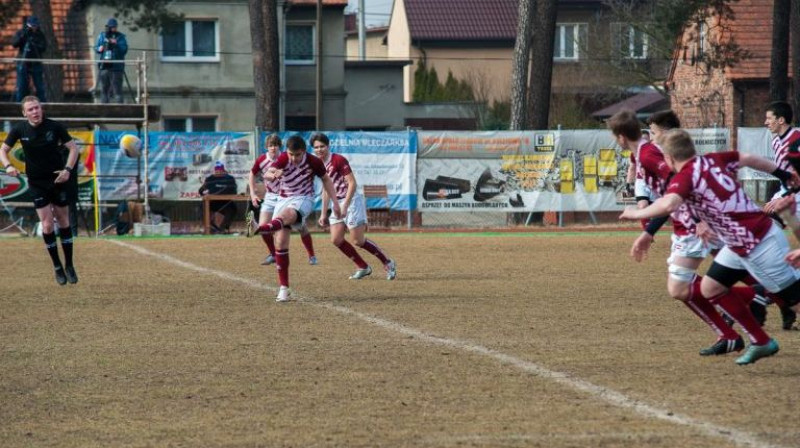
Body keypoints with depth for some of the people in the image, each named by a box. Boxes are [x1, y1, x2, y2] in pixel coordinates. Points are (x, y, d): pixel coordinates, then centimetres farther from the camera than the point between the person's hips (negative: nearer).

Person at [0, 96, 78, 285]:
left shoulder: (55, 127, -11)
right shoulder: (19, 129, -7)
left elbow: (73, 147, -5)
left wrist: (68, 169, -19)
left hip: (58, 179, 0)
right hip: (37, 183, 0)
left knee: (63, 222, 8)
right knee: (47, 225, -6)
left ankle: (69, 265, 21)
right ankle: (57, 267, 9)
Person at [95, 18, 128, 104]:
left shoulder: (120, 37, 3)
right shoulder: (102, 36, 14)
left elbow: (124, 49, -6)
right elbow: (96, 48, 13)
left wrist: (116, 44, -20)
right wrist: (99, 49, -9)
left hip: (116, 67, -4)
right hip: (104, 66, 4)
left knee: (116, 88, -10)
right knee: (104, 89, 7)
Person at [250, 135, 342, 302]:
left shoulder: (314, 162, -10)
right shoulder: (283, 159, -9)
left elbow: (326, 179, 9)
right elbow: (267, 174, -23)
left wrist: (335, 202, 7)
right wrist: (273, 175, -48)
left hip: (303, 199, -3)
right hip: (284, 199, 3)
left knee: (287, 214, -39)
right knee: (280, 243, -7)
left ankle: (262, 228, -73)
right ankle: (284, 288, -1)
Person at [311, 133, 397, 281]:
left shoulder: (338, 160, -15)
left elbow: (352, 184, -20)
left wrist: (345, 207, -26)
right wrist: (324, 214, 17)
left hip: (352, 201, -8)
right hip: (338, 204, 8)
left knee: (358, 240, -10)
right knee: (336, 240, 0)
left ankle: (388, 264, 5)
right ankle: (363, 268, 11)